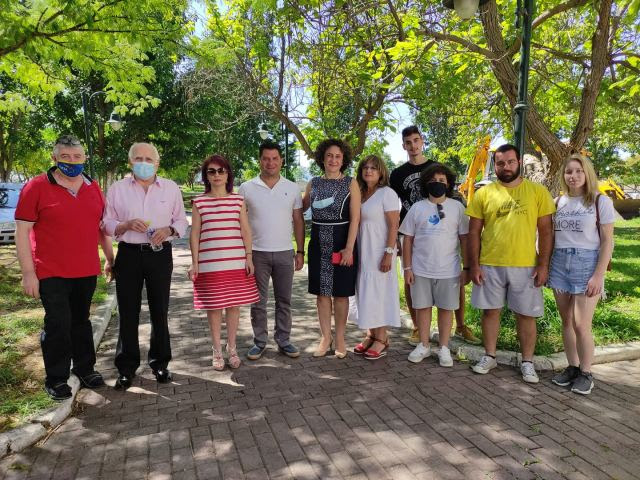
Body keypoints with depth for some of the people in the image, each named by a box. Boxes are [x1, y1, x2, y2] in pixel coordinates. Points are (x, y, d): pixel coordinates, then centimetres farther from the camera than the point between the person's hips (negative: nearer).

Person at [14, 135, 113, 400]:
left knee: (81, 321, 16)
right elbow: (21, 231, -7)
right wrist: (28, 272, -11)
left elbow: (102, 226, 17)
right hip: (51, 273, -4)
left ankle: (84, 368, 31)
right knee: (58, 324, 0)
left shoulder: (93, 188, 8)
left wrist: (110, 258, 16)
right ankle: (56, 380, 18)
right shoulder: (36, 187, -6)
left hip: (87, 271, 4)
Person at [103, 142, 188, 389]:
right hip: (129, 255, 0)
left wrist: (168, 230, -13)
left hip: (160, 254, 1)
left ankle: (160, 362, 24)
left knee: (160, 311, 8)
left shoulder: (171, 188, 6)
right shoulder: (117, 189, 4)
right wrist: (127, 225, -16)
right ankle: (126, 368, 18)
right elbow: (108, 224, 4)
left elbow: (181, 221, 8)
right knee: (128, 313, 4)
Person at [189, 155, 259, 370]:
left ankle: (232, 348, 23)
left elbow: (246, 230, 7)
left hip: (236, 262, 1)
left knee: (234, 304, 6)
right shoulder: (199, 202, 3)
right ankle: (217, 350, 21)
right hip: (209, 263, -1)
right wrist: (195, 263, -2)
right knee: (213, 306, 5)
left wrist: (249, 257, 2)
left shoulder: (238, 200, 6)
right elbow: (194, 234, 3)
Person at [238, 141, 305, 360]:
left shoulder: (292, 188, 5)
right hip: (257, 253, -1)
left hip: (285, 253, 2)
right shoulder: (246, 188, 0)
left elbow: (298, 221, 7)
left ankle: (283, 341, 22)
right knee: (258, 301, 7)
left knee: (284, 301, 9)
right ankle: (259, 342, 20)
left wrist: (300, 251, 3)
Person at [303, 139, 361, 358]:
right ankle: (325, 338, 20)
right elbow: (301, 207, 20)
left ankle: (340, 339, 19)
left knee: (340, 293, 5)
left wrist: (349, 248, -15)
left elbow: (355, 218, -8)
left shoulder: (351, 183, -2)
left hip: (342, 243, -3)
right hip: (318, 243, 3)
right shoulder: (313, 183, 7)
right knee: (321, 292, 7)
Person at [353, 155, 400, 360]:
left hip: (379, 252, -6)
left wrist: (389, 253, -18)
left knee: (378, 293, -2)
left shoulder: (387, 193, -7)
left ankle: (381, 339, 9)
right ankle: (371, 335, 20)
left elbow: (394, 226, -12)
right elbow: (356, 223, 12)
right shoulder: (360, 194, 12)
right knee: (366, 294, 9)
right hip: (362, 252, 6)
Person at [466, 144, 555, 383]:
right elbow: (474, 233, 2)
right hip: (490, 266, 1)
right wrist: (474, 265, -3)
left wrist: (543, 265, -6)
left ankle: (527, 362, 24)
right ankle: (489, 356, 27)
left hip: (525, 266, -1)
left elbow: (545, 231, 0)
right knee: (490, 311, 11)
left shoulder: (538, 192, -1)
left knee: (526, 315, 8)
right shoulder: (483, 194, 0)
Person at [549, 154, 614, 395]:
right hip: (559, 263, 4)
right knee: (566, 322, 9)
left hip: (586, 263, -4)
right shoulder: (558, 202, 8)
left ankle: (585, 373, 14)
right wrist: (546, 265, 6)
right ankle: (572, 368, 23)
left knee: (581, 325, -5)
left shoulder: (600, 201, -3)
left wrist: (599, 275, -13)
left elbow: (607, 242, -6)